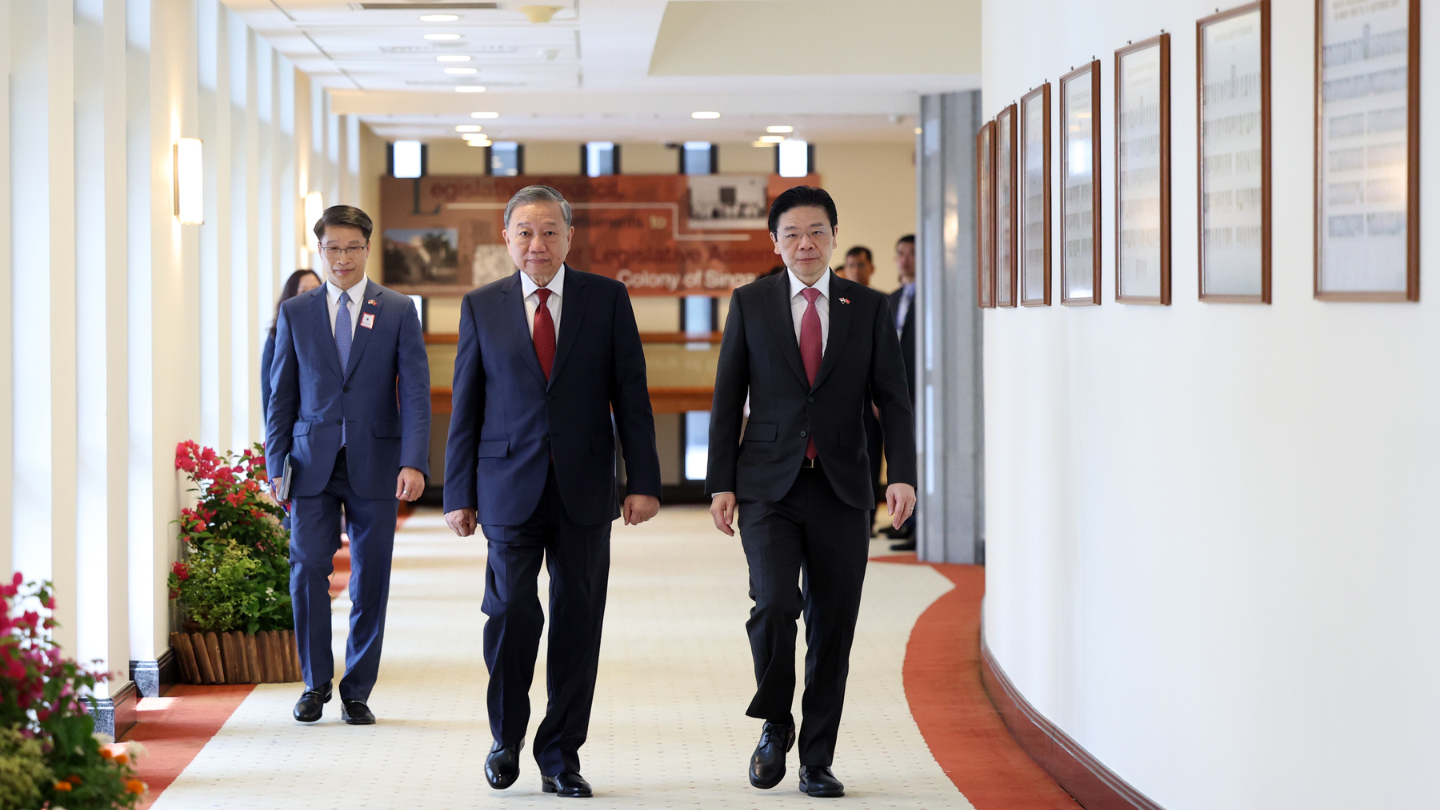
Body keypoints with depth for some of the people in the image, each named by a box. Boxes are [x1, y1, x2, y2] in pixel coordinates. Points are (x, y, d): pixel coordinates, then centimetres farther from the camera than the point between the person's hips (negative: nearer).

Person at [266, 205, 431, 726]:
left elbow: (415, 392, -4)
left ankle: (357, 692, 14)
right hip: (313, 465, 1)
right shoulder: (295, 313, 8)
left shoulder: (398, 311, 3)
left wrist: (414, 463, -16)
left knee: (370, 582, 3)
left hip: (375, 465, -1)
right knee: (307, 571, -6)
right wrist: (276, 464, 2)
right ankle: (316, 683, 11)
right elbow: (282, 394, 10)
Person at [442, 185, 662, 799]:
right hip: (510, 488, 0)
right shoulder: (481, 307, 7)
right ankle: (506, 738, 12)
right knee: (511, 610, -10)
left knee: (577, 621, 3)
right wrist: (459, 494, 3)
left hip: (584, 488, 1)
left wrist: (643, 481, -3)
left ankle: (561, 755, 14)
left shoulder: (607, 299, 5)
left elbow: (631, 396, 3)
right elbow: (464, 408, 8)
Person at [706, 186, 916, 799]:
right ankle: (774, 725, 5)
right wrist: (721, 483, -1)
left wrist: (903, 474, -10)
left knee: (833, 628, 3)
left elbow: (893, 398, 4)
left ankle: (817, 761, 15)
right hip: (769, 488, -1)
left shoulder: (870, 308, 6)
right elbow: (727, 399, 6)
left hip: (841, 490, 1)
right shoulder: (750, 304, 5)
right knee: (774, 603, -19)